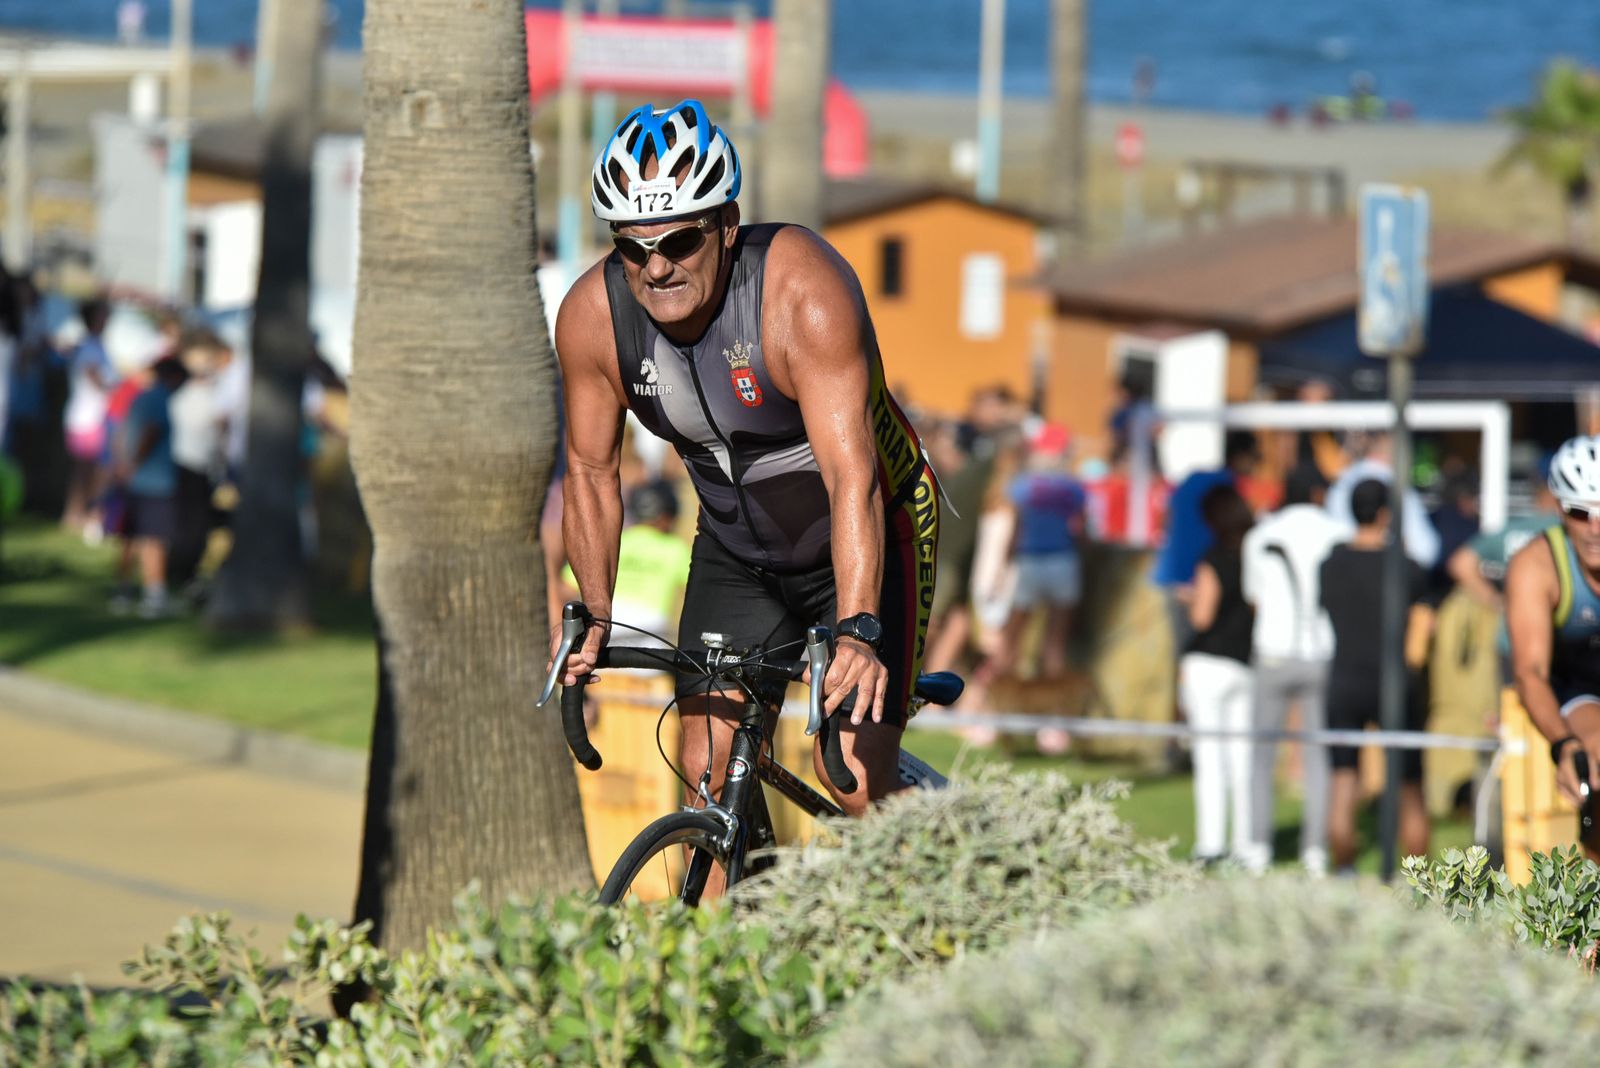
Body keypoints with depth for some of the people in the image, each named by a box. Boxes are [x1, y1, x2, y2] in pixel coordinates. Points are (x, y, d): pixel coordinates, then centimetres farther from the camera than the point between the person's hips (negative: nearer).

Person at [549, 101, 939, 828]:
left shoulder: (804, 294, -33)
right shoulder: (592, 317, -18)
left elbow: (851, 475, -39)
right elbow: (591, 472, -3)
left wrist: (857, 630, -48)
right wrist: (592, 616, -12)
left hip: (864, 542, -4)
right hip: (736, 553, 4)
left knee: (857, 785, -14)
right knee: (706, 778, -7)